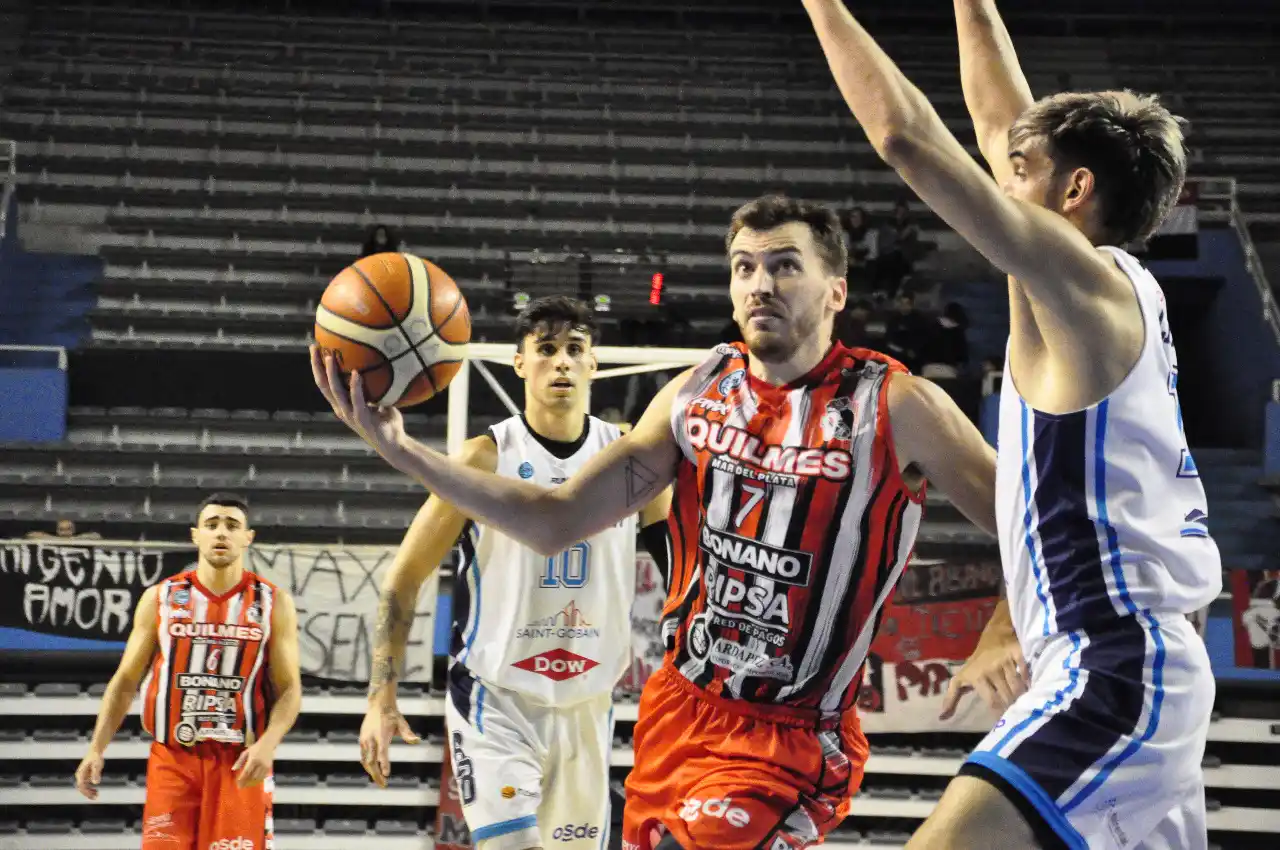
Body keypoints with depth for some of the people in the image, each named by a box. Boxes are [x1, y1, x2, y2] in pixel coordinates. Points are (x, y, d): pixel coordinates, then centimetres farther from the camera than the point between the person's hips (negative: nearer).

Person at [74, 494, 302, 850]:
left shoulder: (273, 604, 2)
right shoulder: (160, 599, 4)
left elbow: (289, 689, 0)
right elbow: (126, 681, 8)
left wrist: (268, 744, -18)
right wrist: (96, 749, -3)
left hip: (242, 763, -1)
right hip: (171, 761, 1)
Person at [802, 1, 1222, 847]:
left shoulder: (1079, 277, -11)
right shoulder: (1117, 284, 13)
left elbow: (908, 138, -16)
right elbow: (999, 119, 24)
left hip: (1113, 678, -10)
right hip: (1134, 665, 10)